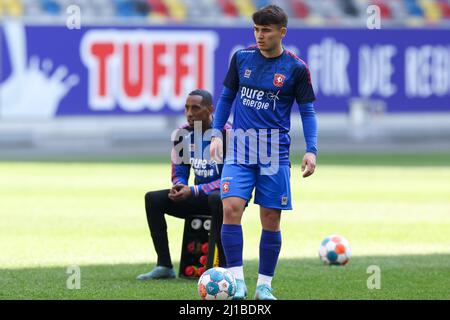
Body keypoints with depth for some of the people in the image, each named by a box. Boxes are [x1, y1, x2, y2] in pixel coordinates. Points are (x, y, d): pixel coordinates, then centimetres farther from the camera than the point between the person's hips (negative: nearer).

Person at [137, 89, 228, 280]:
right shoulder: (184, 134, 1)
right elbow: (179, 173, 9)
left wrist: (194, 191, -29)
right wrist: (179, 186, -18)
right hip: (199, 195, 7)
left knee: (217, 199, -41)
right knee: (153, 199, -6)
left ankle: (224, 268, -33)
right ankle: (164, 266, -6)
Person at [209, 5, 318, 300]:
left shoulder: (296, 68, -2)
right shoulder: (242, 58, 4)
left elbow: (307, 111, 3)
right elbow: (227, 96, 15)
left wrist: (311, 150, -7)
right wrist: (217, 134, 5)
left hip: (275, 153, -1)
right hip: (239, 150, 1)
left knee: (271, 218, 1)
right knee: (231, 207, -16)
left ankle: (265, 284, 13)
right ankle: (237, 279, -13)